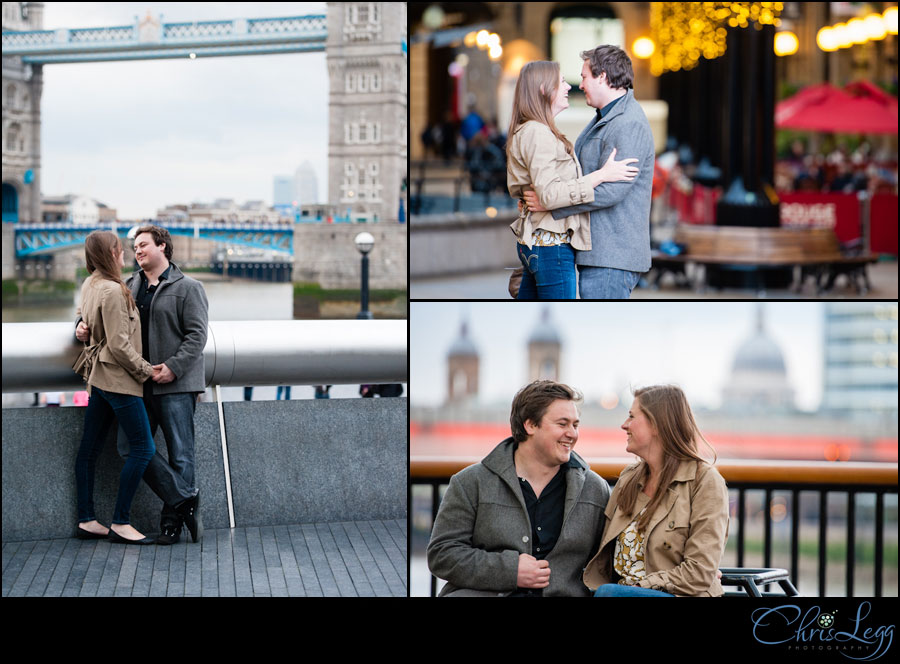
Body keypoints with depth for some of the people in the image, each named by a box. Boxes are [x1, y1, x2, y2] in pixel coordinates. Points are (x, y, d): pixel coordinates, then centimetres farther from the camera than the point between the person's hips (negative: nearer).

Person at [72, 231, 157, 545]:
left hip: (98, 375, 10)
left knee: (90, 448, 10)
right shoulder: (112, 291, -18)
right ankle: (120, 523, -6)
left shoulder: (89, 285, 10)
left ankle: (86, 521, 16)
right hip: (118, 377, -10)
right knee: (143, 448, -6)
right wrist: (145, 370, -10)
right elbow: (119, 344, -19)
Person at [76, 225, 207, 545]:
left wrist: (174, 367, -18)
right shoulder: (130, 287, 14)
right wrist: (84, 327, 4)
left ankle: (173, 518, 8)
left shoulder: (187, 288, -1)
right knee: (130, 446, -2)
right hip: (139, 384, 6)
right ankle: (186, 499, 1)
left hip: (175, 385, -6)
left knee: (179, 453, -1)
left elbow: (197, 334, -8)